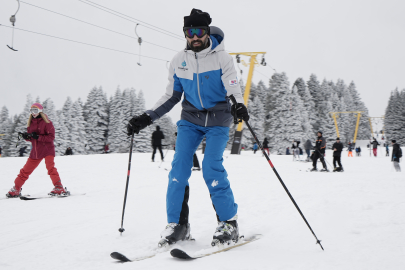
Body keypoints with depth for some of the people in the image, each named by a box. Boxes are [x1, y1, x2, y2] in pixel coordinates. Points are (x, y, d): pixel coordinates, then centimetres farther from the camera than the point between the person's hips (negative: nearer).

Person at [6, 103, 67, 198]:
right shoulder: (30, 123, 12)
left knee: (50, 167, -25)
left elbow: (51, 137, -14)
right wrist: (26, 137, -6)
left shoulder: (46, 122, -7)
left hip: (47, 149, -6)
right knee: (25, 170, 10)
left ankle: (59, 189, -25)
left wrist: (38, 137, -23)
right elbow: (31, 138, 17)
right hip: (35, 151, 6)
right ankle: (16, 190, 22)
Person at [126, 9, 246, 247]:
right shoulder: (179, 61, 4)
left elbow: (233, 88, -19)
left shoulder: (222, 57, -8)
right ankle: (177, 224, -1)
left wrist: (239, 105, -42)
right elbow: (171, 96, 11)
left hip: (218, 121, -3)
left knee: (212, 169, -17)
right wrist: (147, 118, 3)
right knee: (179, 167, -10)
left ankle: (229, 223, -2)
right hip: (190, 120, 4)